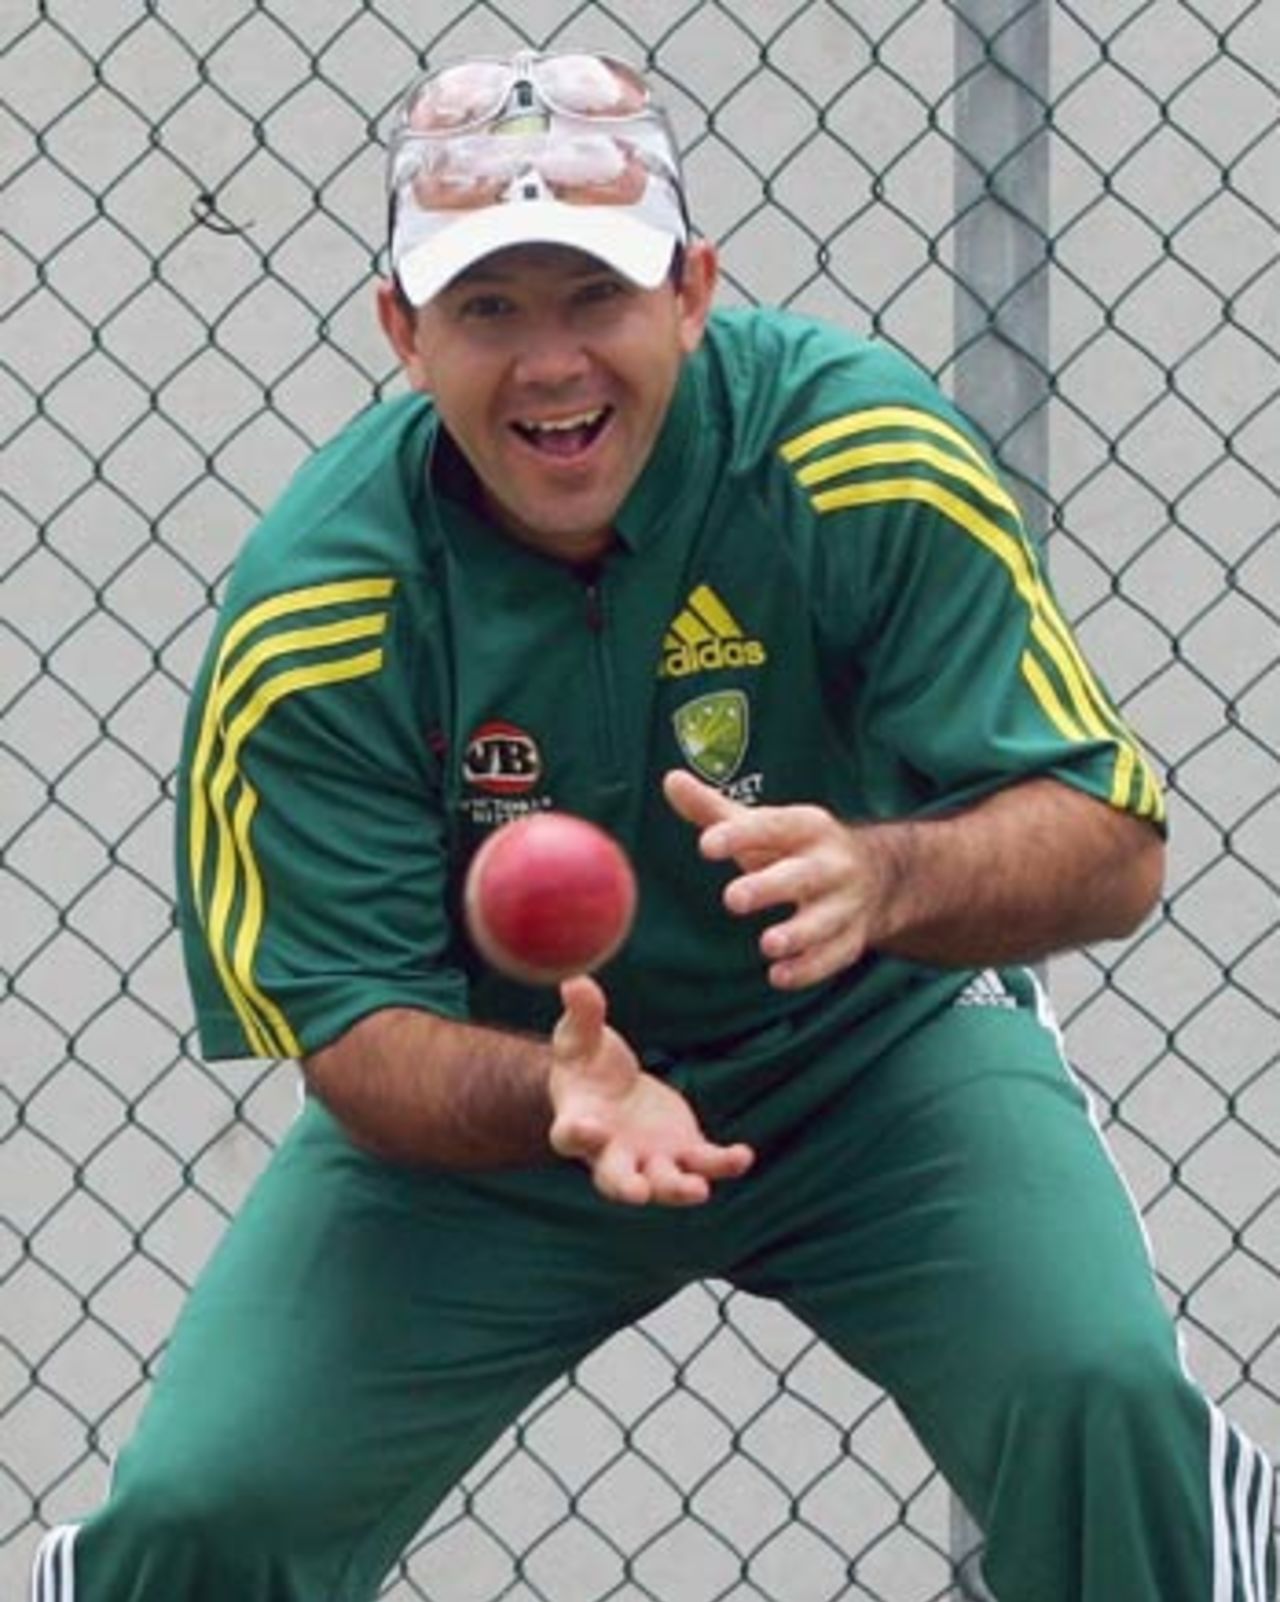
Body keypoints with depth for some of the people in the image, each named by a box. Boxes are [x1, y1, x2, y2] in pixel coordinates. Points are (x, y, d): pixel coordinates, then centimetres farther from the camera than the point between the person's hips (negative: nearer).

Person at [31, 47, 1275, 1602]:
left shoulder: (863, 454, -21)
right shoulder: (306, 618, -19)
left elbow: (1111, 845, -22)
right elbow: (351, 1034, -18)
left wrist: (886, 878, -44)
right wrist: (554, 1101, -40)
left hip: (875, 1044, 0)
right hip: (485, 1090, 1)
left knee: (1094, 1387, -28)